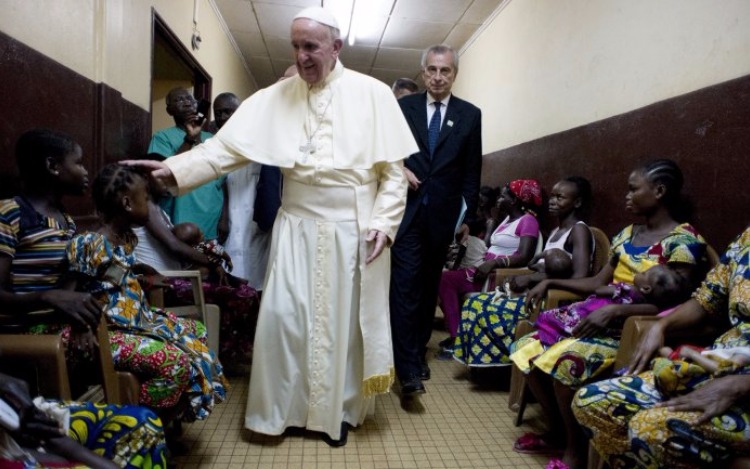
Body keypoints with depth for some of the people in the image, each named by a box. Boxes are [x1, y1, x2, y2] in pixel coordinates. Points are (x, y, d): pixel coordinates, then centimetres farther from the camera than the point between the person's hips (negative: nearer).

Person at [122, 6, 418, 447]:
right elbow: (229, 146, -3)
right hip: (298, 228, 2)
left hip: (355, 231, -1)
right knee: (284, 317, 2)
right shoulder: (275, 97, 3)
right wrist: (175, 168, -15)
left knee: (348, 321, 8)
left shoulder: (372, 93, -2)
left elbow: (394, 170, -2)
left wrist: (383, 221, -10)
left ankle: (340, 409, 28)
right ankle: (284, 407, 24)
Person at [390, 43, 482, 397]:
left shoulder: (470, 114, 6)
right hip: (407, 209, -1)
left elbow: (471, 171, 6)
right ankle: (409, 370, -6)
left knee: (428, 287, 10)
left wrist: (468, 216, 3)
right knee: (405, 286, -8)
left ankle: (418, 353, 26)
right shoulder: (403, 107, 5)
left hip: (442, 214, 2)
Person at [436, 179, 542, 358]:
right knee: (444, 279, -9)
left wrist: (493, 263, -29)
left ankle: (458, 337, -10)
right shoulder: (508, 219, 21)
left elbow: (524, 257, -21)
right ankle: (456, 335, -7)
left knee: (447, 281, -20)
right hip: (488, 269, 9)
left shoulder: (528, 221, -8)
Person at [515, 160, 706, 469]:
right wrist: (550, 283, 8)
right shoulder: (627, 234, 14)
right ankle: (558, 431, 10)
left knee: (565, 359, -32)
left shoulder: (682, 240, -9)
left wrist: (615, 310, -27)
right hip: (604, 321, 8)